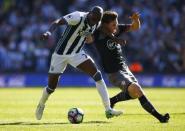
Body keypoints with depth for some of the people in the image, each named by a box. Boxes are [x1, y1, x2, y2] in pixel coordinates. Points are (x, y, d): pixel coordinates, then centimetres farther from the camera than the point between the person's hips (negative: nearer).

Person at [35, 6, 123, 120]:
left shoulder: (97, 24, -6)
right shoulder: (78, 17, -27)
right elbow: (58, 22, -39)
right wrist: (49, 32, -59)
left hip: (77, 53, 5)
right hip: (61, 54, -5)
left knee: (97, 75, -14)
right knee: (51, 87, 4)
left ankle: (108, 110, -12)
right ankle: (41, 105, 38)